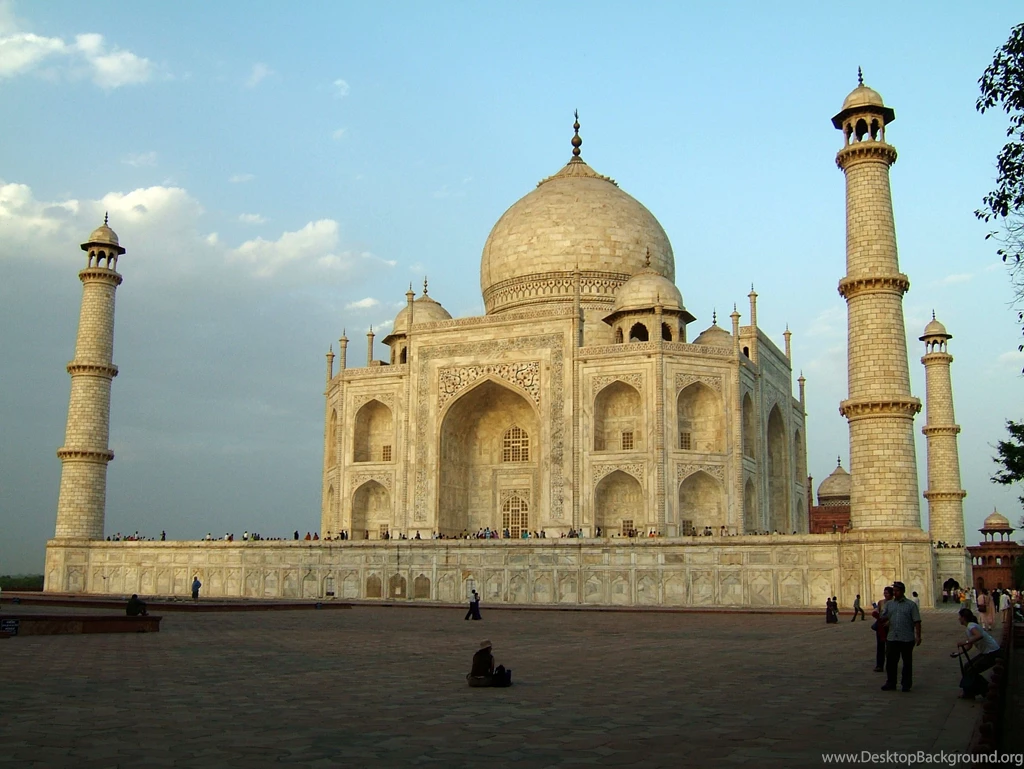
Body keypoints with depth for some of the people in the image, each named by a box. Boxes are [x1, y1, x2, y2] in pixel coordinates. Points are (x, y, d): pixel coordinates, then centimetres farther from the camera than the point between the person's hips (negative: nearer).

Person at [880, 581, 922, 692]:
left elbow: (917, 622, -3)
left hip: (907, 639, -3)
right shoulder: (889, 604, 11)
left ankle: (906, 684, 15)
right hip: (892, 638, 3)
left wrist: (918, 636, -10)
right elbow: (883, 617, 5)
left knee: (907, 662, 6)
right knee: (890, 662, 5)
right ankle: (890, 683, 15)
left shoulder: (911, 605, 0)